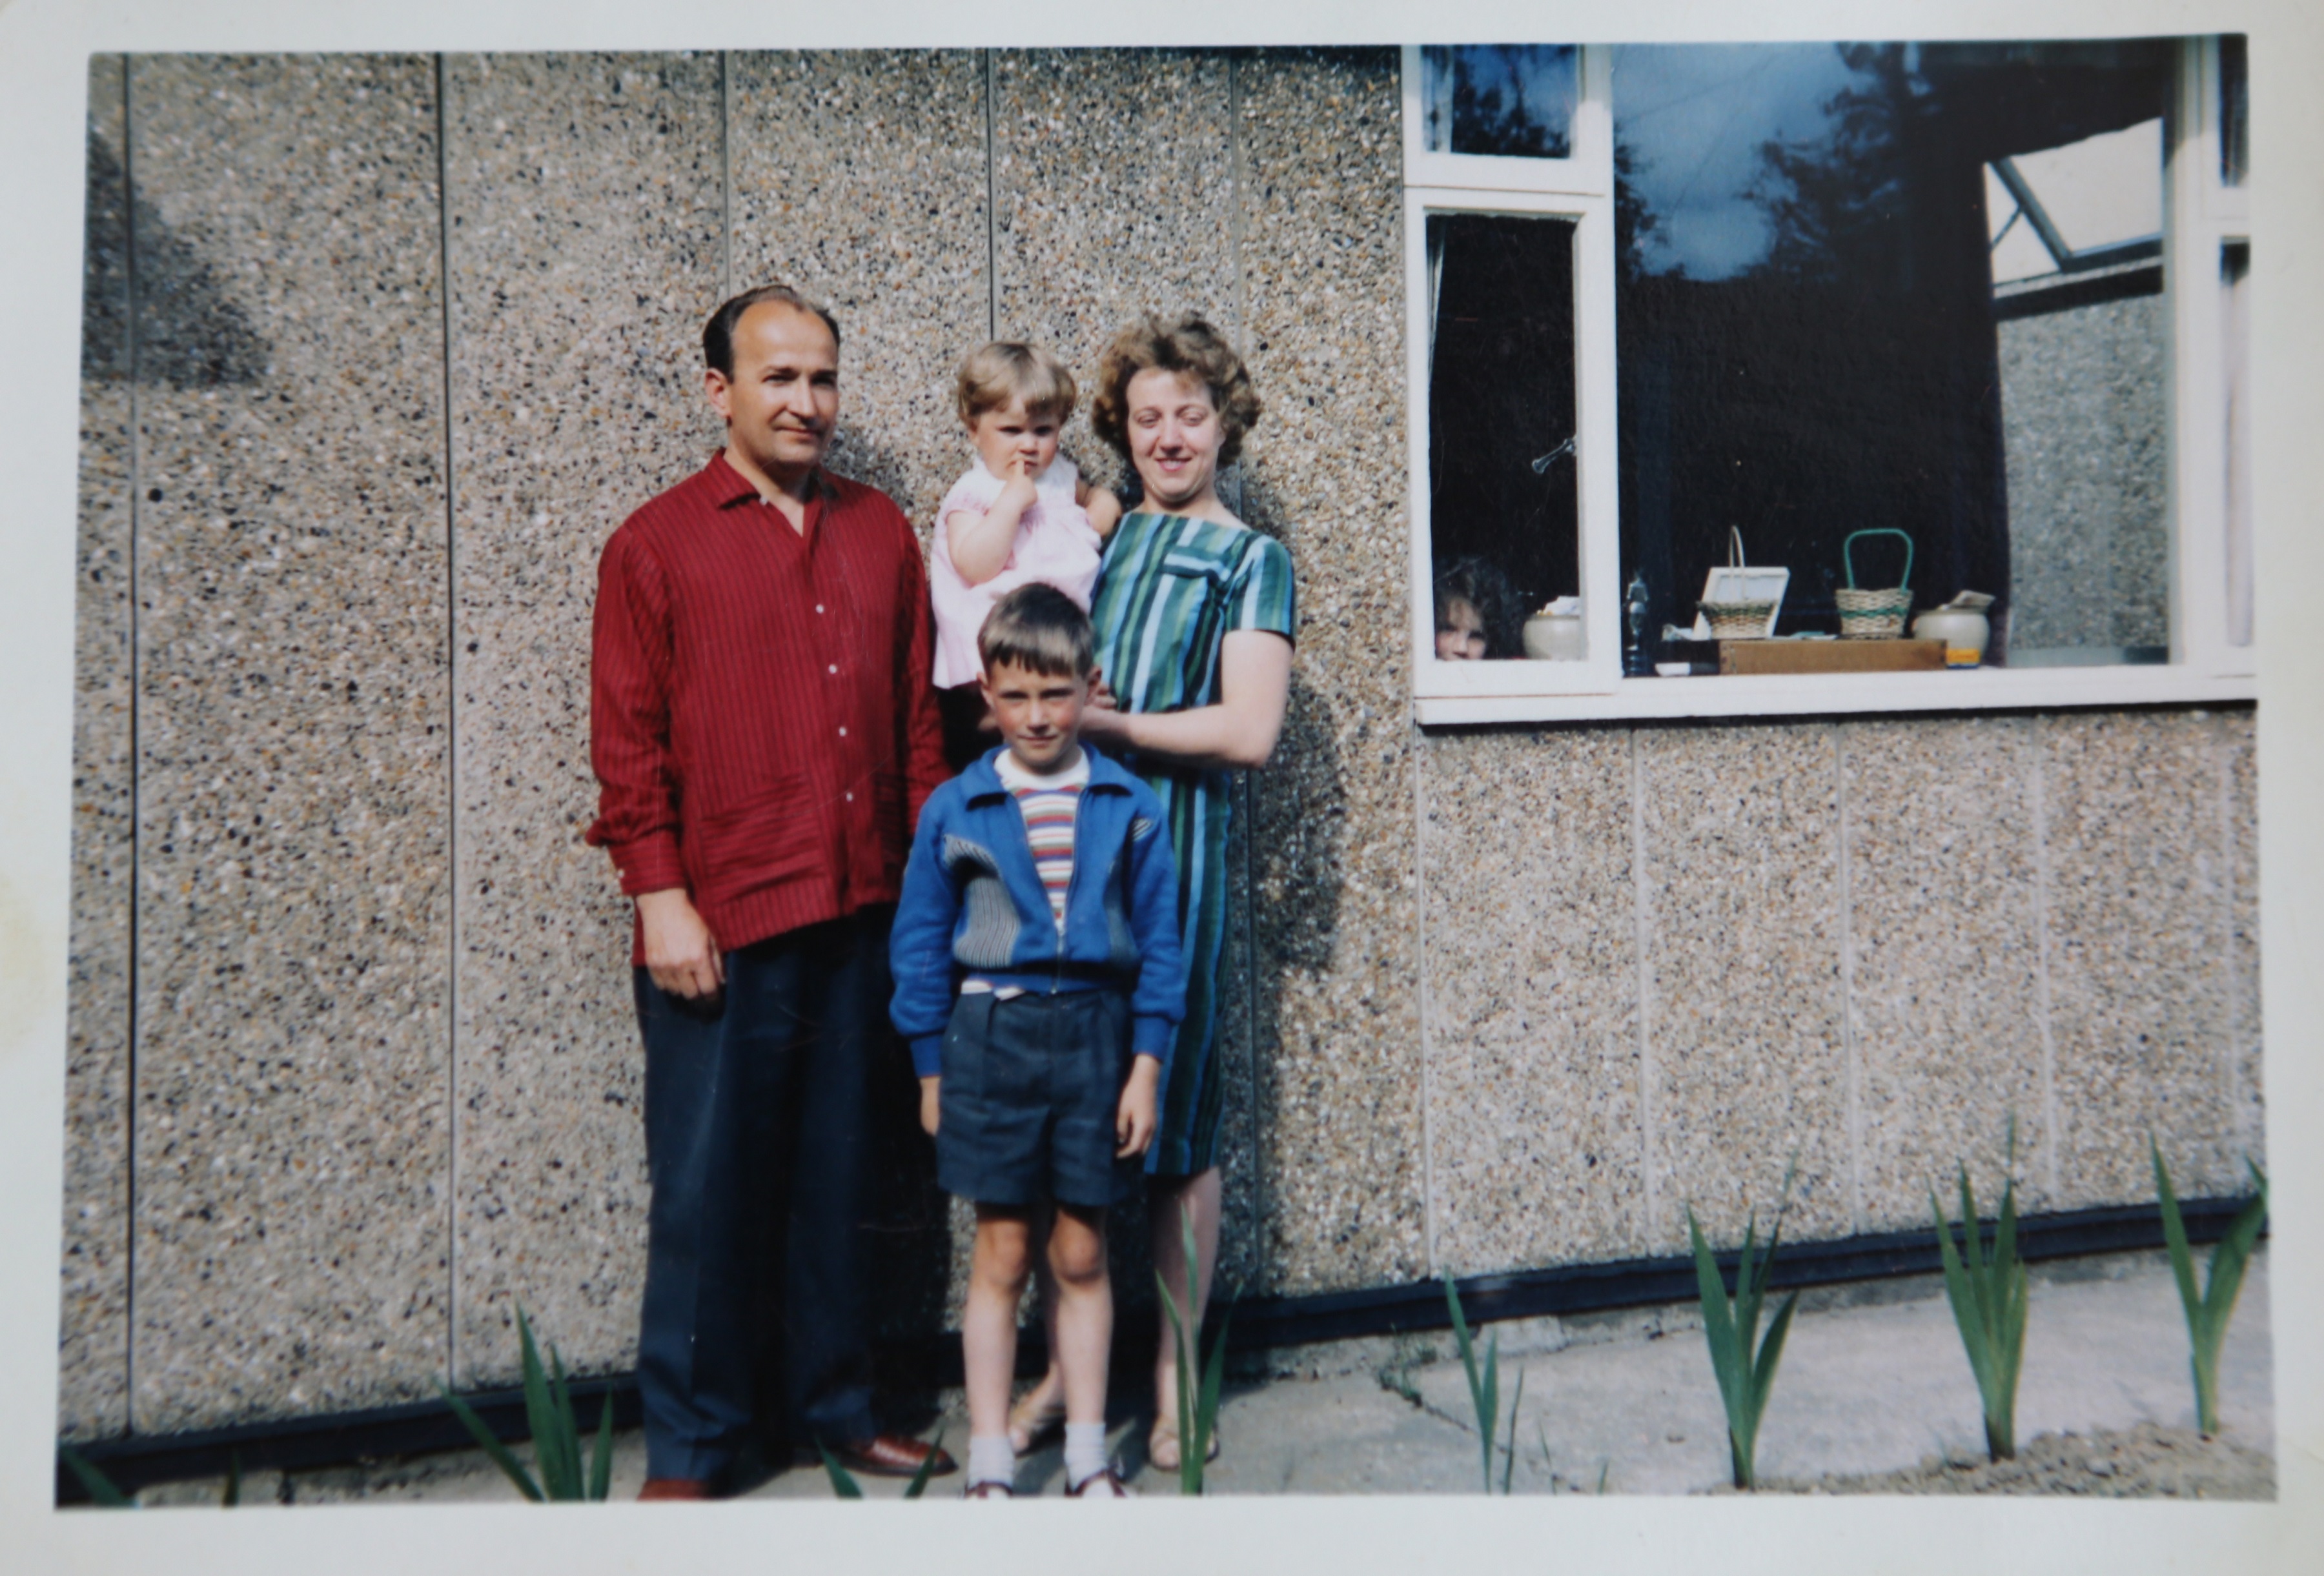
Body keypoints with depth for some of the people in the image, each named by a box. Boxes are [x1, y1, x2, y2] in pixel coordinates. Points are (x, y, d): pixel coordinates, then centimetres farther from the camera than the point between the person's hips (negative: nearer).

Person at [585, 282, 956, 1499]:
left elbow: (919, 715, 13)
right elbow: (626, 741, -3)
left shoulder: (880, 532, 13)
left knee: (834, 1175, 14)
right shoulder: (656, 544, 1)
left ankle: (832, 1406, 29)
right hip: (721, 924, -4)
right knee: (708, 1184, 4)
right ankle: (689, 1445, 19)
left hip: (860, 917, 4)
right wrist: (660, 896, -10)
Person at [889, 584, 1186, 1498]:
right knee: (1001, 1255, 6)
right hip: (992, 1034, -1)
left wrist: (1147, 1064, 0)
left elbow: (1159, 940, 4)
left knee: (1083, 1255, 10)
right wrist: (932, 1070, 4)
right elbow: (921, 945, 5)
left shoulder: (1129, 806, 1)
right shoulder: (954, 810, -1)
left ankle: (1087, 1456, 23)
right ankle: (990, 1461, 19)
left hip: (1094, 1033, 1)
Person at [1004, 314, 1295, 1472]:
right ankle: (1065, 1368, 20)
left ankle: (1176, 1384, 17)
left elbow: (1249, 732, -5)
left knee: (1176, 1123, 4)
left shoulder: (1248, 559, 6)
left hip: (1173, 850, -3)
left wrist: (1103, 723, -7)